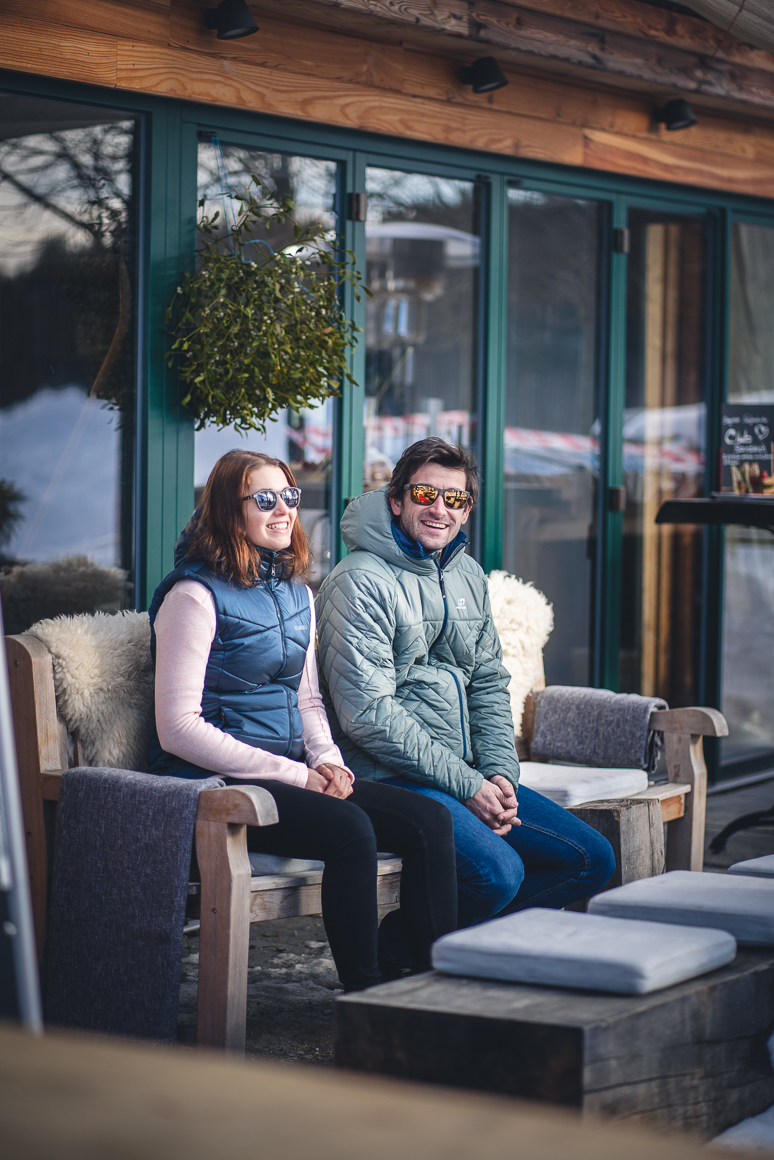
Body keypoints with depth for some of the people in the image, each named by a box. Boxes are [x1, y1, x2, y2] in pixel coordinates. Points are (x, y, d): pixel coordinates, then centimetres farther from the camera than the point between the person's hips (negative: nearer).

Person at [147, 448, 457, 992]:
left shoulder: (298, 593, 16)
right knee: (350, 829, -31)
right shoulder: (195, 595, -10)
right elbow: (178, 728, -15)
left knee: (430, 821, -13)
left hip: (291, 772, 8)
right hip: (217, 783, -8)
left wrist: (326, 759, 0)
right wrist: (295, 776, -17)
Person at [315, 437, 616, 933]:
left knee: (593, 859, 2)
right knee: (499, 870, -29)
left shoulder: (468, 576, 14)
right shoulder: (360, 583, -12)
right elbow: (368, 715, -18)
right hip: (388, 779, -8)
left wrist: (500, 773, 0)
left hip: (471, 776, 9)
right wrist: (467, 787, -17)